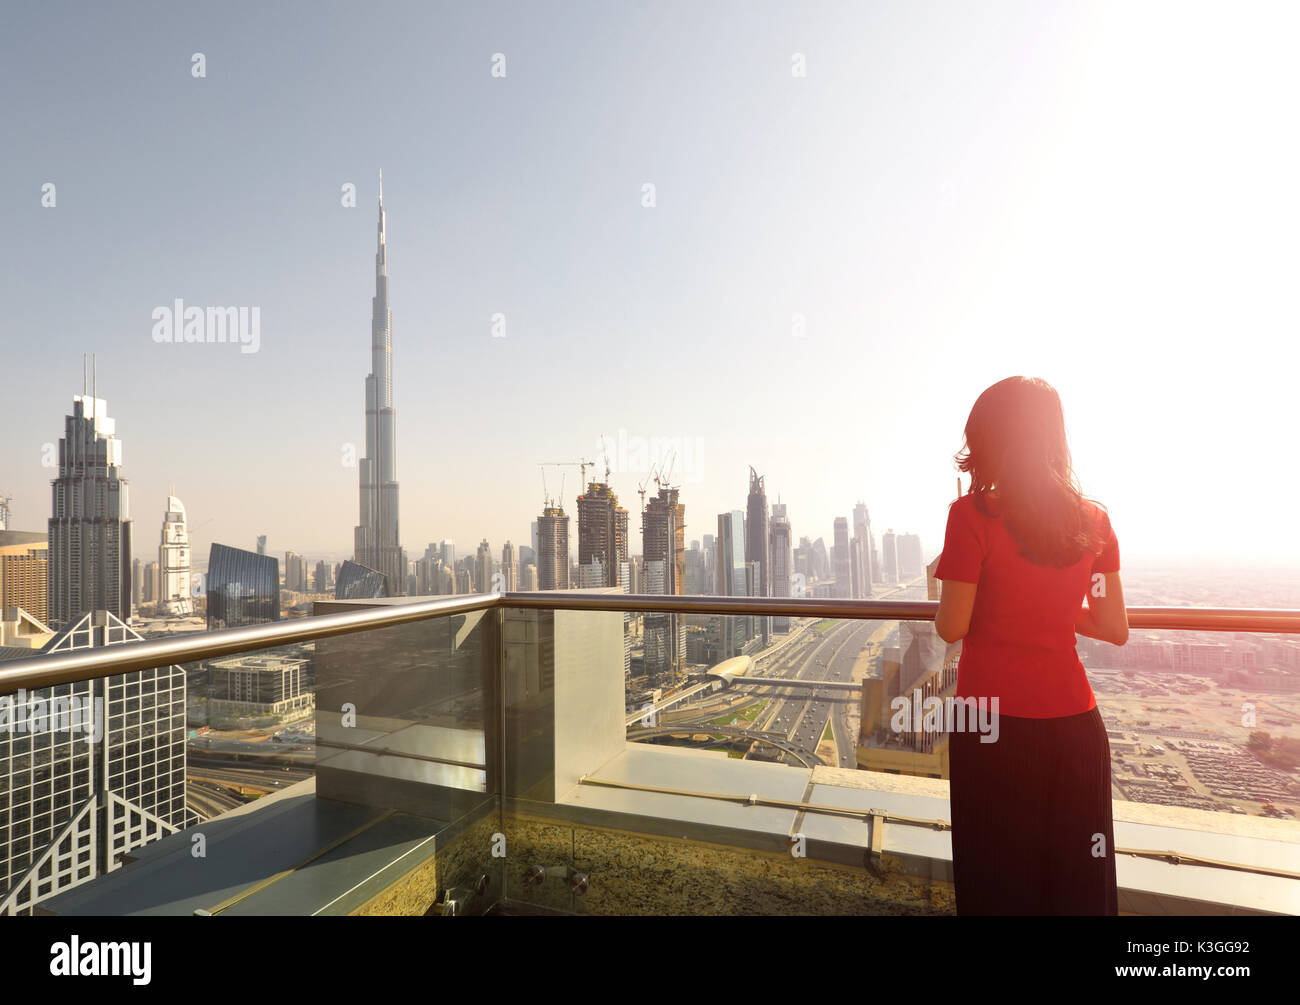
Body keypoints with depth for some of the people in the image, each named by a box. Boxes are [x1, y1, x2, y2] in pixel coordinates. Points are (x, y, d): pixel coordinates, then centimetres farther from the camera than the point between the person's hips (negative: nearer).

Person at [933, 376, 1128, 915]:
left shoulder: (974, 514, -13)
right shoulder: (1093, 520, 1)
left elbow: (952, 627, -11)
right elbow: (1115, 629, 6)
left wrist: (947, 579, 7)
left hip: (993, 724, -4)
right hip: (1074, 723, 4)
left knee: (1000, 880, 12)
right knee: (1080, 881, 17)